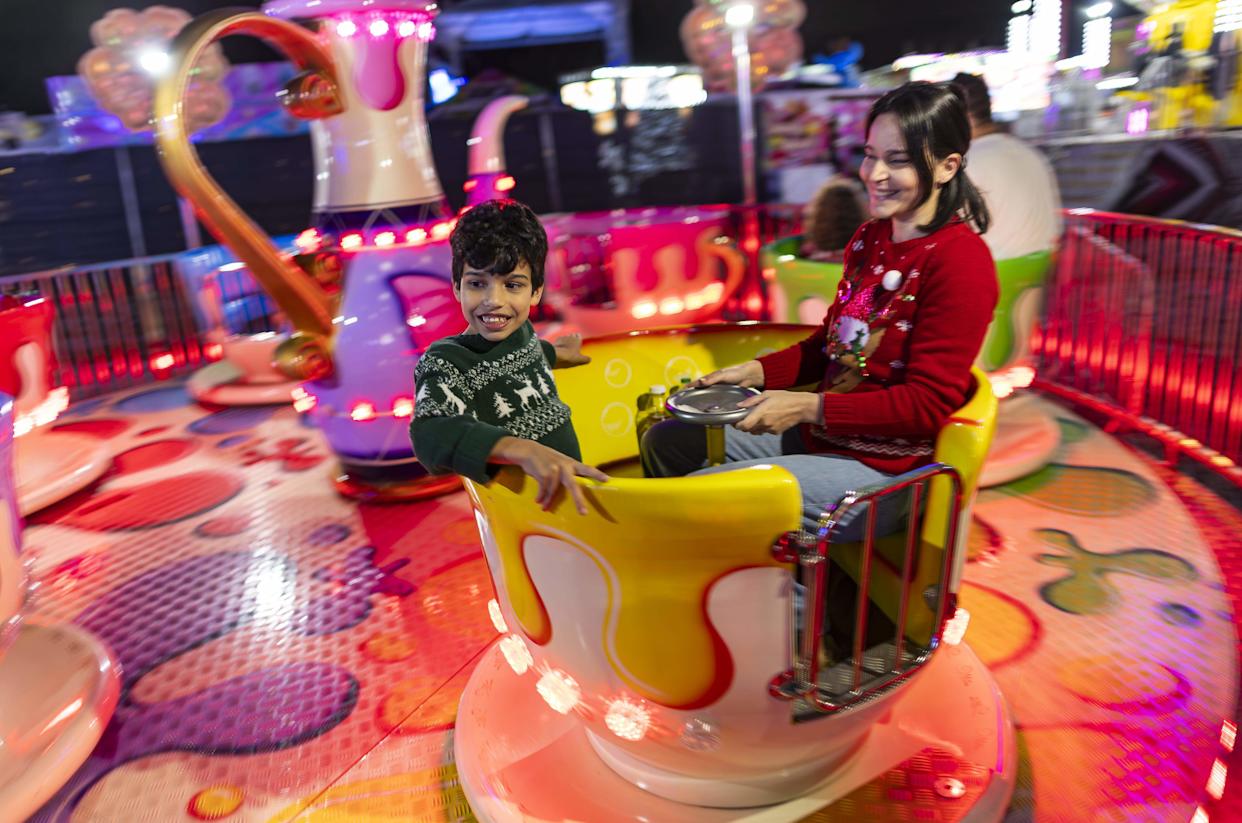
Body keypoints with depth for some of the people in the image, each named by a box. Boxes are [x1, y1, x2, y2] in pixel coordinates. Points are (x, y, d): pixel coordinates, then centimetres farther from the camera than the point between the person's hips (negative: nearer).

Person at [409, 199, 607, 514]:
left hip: (573, 485, 7)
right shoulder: (444, 363, -16)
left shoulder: (522, 331, 3)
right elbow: (431, 436, -35)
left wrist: (554, 355, 43)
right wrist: (525, 450, -46)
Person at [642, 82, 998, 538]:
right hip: (821, 435, 9)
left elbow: (928, 405, -19)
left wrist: (807, 407, -24)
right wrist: (756, 372, 0)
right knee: (664, 441, 9)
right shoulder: (869, 238, 9)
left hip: (883, 472, -9)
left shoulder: (960, 261, -17)